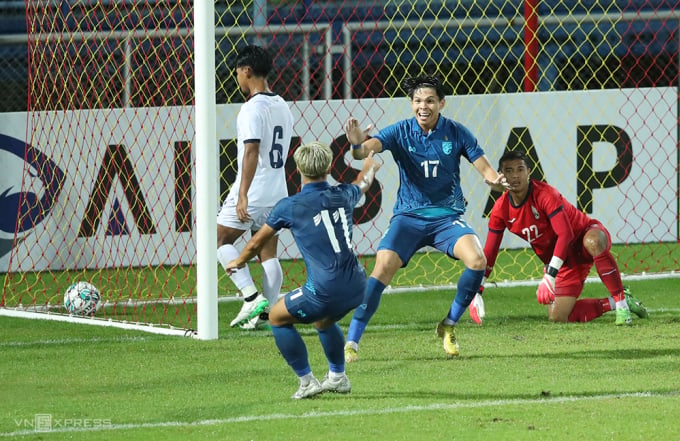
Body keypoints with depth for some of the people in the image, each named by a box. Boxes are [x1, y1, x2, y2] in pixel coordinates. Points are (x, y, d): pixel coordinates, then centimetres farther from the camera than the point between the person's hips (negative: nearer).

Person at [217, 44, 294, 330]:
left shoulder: (253, 108, -14)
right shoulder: (282, 107, 13)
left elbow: (252, 152, -22)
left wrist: (243, 195, -24)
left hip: (252, 193, -8)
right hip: (277, 193, 8)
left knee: (221, 240, 3)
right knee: (268, 253, 9)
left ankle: (251, 297, -10)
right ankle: (268, 311, 5)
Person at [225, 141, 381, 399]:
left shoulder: (289, 207, -2)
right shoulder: (343, 196, 10)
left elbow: (256, 243, 13)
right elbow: (364, 182, 38)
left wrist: (239, 261, 35)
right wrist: (370, 163, 63)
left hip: (325, 291, -6)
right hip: (356, 288, 6)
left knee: (277, 317, 17)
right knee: (324, 320, 35)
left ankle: (307, 382, 11)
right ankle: (338, 377, 40)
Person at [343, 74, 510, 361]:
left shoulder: (456, 133, -3)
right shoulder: (400, 132, -6)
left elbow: (485, 169, 0)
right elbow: (368, 148, -22)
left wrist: (495, 180, -24)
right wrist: (357, 145, -47)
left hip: (447, 216, 1)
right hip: (408, 216, -1)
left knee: (477, 261, -24)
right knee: (384, 265, -24)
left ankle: (448, 326, -1)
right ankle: (351, 342, -17)